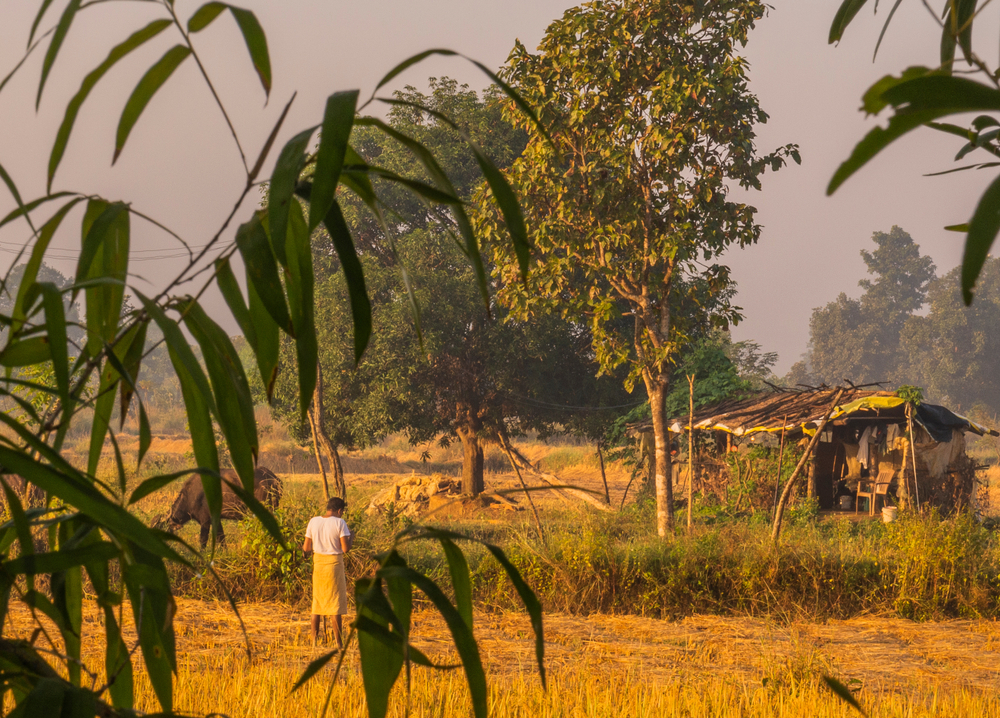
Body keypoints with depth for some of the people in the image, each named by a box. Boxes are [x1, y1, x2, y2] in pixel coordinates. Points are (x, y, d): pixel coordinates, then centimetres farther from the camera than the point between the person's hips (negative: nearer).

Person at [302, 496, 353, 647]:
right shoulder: (339, 523, -10)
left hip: (318, 564, 4)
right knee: (336, 604, 2)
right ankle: (339, 643, 2)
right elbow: (345, 548, -14)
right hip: (334, 564, -4)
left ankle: (314, 641, 11)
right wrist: (351, 538, 5)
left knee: (317, 602, 12)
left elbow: (306, 548, 3)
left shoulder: (313, 522, 2)